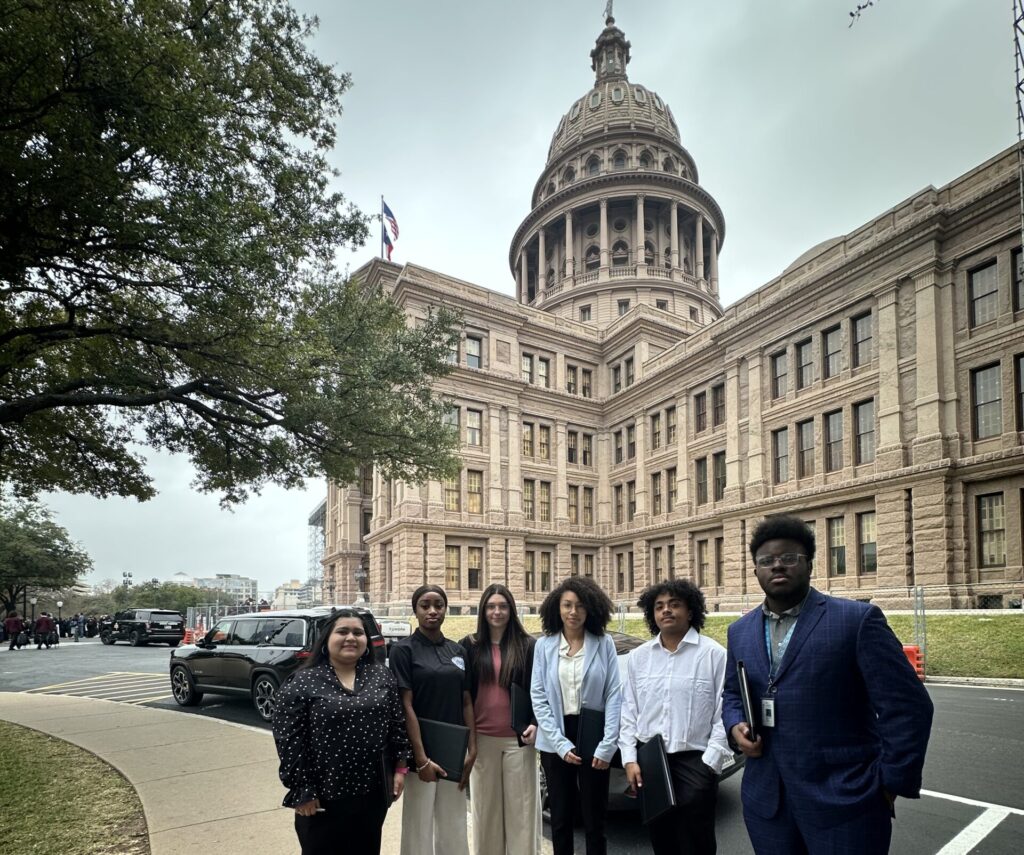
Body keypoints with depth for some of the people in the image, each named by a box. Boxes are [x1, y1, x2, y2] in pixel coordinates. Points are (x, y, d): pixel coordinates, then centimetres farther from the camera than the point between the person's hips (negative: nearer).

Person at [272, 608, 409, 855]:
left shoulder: (381, 676, 2)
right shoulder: (303, 682, -10)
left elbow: (397, 723, 7)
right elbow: (288, 739, -11)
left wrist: (400, 767, 3)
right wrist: (302, 790, -11)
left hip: (372, 791, 4)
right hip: (324, 794, -3)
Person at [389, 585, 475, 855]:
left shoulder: (458, 651, 7)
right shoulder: (404, 649, -7)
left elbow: (466, 702, 7)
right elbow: (405, 706, -12)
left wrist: (472, 749, -2)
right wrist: (421, 758, -17)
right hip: (422, 752, -4)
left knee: (454, 827, 14)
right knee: (419, 827, 4)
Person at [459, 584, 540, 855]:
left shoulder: (528, 645, 1)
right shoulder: (470, 646, 3)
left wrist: (536, 723, -10)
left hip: (518, 738, -1)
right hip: (482, 738, 1)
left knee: (521, 807, 5)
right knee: (486, 807, 10)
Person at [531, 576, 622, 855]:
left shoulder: (604, 644, -2)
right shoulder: (544, 646, 0)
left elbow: (614, 696, -5)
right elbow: (538, 697, -2)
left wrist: (607, 745, -12)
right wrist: (560, 744, -10)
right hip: (556, 742, 1)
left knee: (594, 819, 8)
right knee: (560, 818, 12)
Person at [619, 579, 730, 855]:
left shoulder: (714, 654, -5)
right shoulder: (638, 657, 8)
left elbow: (724, 713, -8)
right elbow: (628, 713, 9)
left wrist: (710, 762, -12)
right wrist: (629, 759, 1)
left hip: (694, 762, -4)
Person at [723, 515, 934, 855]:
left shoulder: (857, 620, -8)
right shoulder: (740, 631, 9)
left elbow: (907, 706, -8)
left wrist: (891, 782, -8)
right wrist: (736, 726, 0)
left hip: (844, 802, -5)